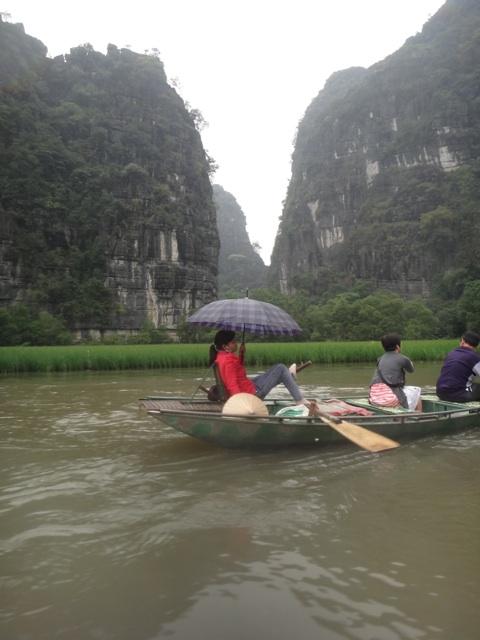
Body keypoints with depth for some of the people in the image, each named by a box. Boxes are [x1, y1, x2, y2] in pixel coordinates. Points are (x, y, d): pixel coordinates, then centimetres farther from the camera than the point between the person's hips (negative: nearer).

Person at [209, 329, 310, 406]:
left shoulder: (220, 356, 4)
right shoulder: (229, 360, -24)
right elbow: (232, 385, -33)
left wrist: (241, 354, 7)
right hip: (252, 394, -10)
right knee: (280, 368, -4)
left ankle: (288, 376, 56)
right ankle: (300, 400, 0)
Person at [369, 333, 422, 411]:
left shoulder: (380, 359, 15)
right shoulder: (403, 359, 1)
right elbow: (411, 370, 22)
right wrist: (410, 363, 44)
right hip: (391, 398, -6)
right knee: (416, 391, 19)